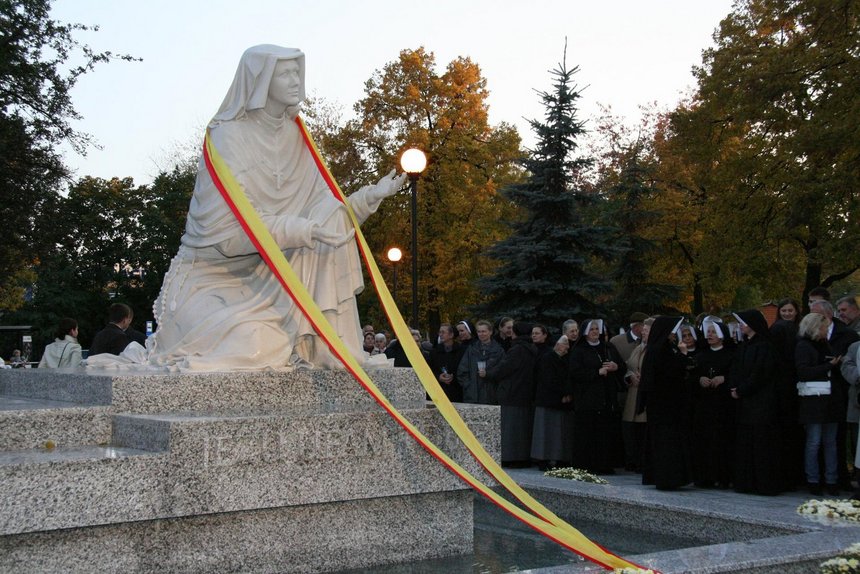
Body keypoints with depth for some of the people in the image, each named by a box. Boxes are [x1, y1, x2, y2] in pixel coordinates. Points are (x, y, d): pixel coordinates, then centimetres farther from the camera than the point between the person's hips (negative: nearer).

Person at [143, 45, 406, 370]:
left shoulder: (294, 137, 4)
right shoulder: (228, 137, -14)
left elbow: (325, 212, 2)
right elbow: (227, 230, -22)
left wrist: (372, 195, -13)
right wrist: (301, 231, -32)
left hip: (265, 275, 7)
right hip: (213, 277, -7)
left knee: (331, 214, -14)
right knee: (259, 342, -34)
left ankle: (323, 349, -13)